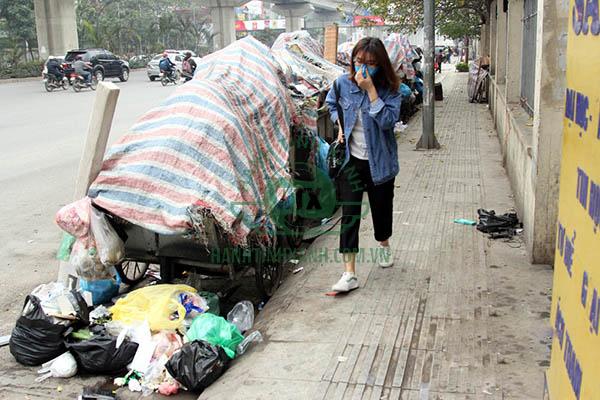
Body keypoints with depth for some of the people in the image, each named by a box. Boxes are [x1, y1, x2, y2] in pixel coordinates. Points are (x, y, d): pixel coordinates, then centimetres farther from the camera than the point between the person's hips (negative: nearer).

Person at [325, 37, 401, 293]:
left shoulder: (390, 89, -12)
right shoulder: (343, 83, -4)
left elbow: (387, 120, -28)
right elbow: (331, 103, 18)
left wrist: (370, 89, -29)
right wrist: (339, 124, 2)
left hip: (379, 161, -1)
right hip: (351, 159, 1)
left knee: (381, 207, 16)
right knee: (349, 213, -6)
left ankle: (384, 244, 49)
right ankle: (349, 273, -5)